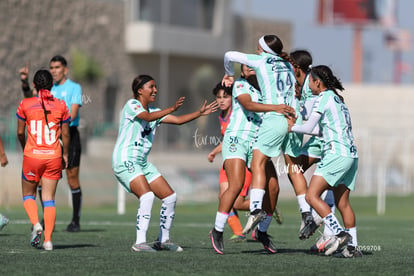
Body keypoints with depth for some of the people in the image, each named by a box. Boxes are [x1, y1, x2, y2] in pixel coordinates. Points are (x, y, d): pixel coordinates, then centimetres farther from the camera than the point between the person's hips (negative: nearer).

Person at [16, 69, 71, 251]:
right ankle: (48, 239, -2)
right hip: (54, 156, 1)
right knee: (49, 198, 7)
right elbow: (65, 135, 4)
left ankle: (36, 224, -11)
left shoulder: (25, 104, -4)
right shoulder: (61, 106, 0)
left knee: (28, 195, 16)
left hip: (32, 155, -1)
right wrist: (65, 155, 19)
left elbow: (20, 132, 2)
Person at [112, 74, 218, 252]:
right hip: (125, 161, -9)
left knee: (170, 196, 5)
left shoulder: (154, 111, 15)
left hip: (142, 163, 9)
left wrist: (200, 113, 5)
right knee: (147, 196, -26)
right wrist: (172, 109, -39)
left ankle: (163, 240, 17)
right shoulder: (131, 105, -9)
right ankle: (140, 242, -24)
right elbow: (147, 117, -28)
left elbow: (178, 120, 14)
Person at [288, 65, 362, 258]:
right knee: (342, 203, 11)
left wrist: (291, 127, 10)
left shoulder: (324, 98, -5)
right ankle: (352, 246, 7)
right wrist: (296, 125, 27)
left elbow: (309, 128, -8)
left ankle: (340, 233, -23)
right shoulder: (338, 99, 21)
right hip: (351, 155, 9)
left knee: (312, 196, -12)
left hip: (336, 154, -9)